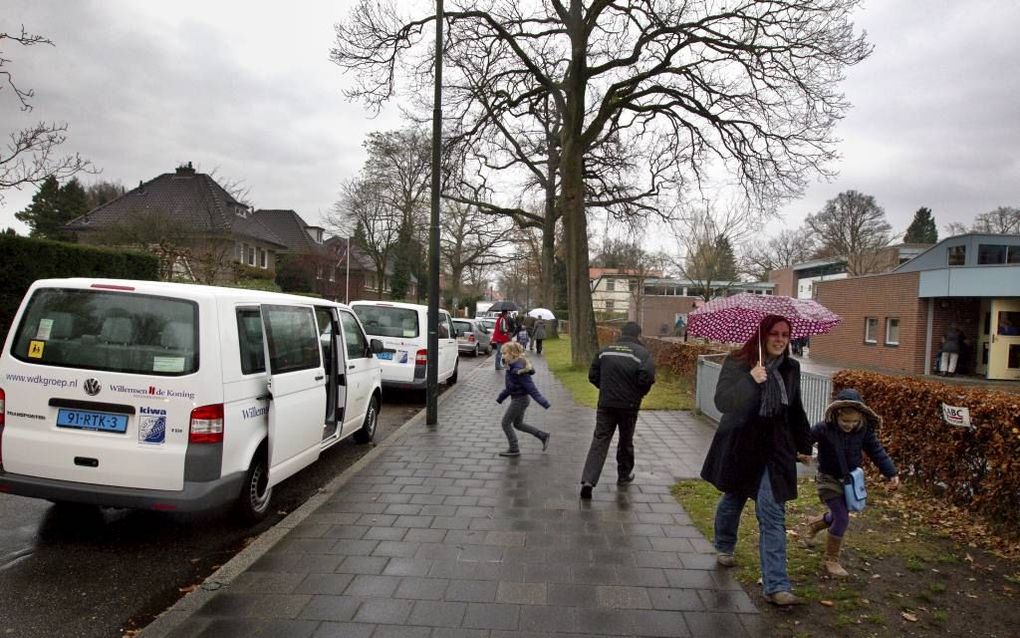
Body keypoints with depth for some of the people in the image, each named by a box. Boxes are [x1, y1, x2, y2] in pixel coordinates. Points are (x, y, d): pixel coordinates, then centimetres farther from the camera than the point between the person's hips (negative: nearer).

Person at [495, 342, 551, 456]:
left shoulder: (518, 369, -26)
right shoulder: (512, 366, 4)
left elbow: (530, 387, -27)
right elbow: (510, 385, 16)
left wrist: (543, 402, -27)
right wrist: (501, 397, 24)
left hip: (519, 400, -10)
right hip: (518, 398, 10)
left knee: (506, 423, 1)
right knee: (518, 424, 20)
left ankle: (514, 450, 11)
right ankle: (543, 436, 26)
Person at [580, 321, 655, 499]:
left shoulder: (605, 351, 4)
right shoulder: (642, 354, -8)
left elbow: (593, 376, 5)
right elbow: (646, 379, -18)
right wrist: (640, 393, 2)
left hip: (605, 404, 2)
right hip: (629, 405, -2)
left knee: (600, 440, 0)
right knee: (626, 441, 17)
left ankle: (588, 480, -13)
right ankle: (624, 476, 34)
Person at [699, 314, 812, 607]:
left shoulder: (791, 368, 3)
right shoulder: (736, 364, -11)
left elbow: (795, 411, 16)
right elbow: (722, 401, -23)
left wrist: (804, 446, 20)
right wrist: (750, 381, -35)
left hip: (775, 450, 2)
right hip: (739, 447, -2)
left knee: (773, 515, -7)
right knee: (732, 499, 19)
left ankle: (776, 586, -5)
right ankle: (724, 548, 48)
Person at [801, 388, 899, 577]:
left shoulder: (864, 430, -13)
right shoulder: (824, 428, -25)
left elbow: (877, 451, -5)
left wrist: (891, 473, -8)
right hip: (829, 479, -5)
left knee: (839, 516, 18)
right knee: (842, 518, -10)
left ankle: (812, 525, 49)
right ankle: (831, 560, 7)